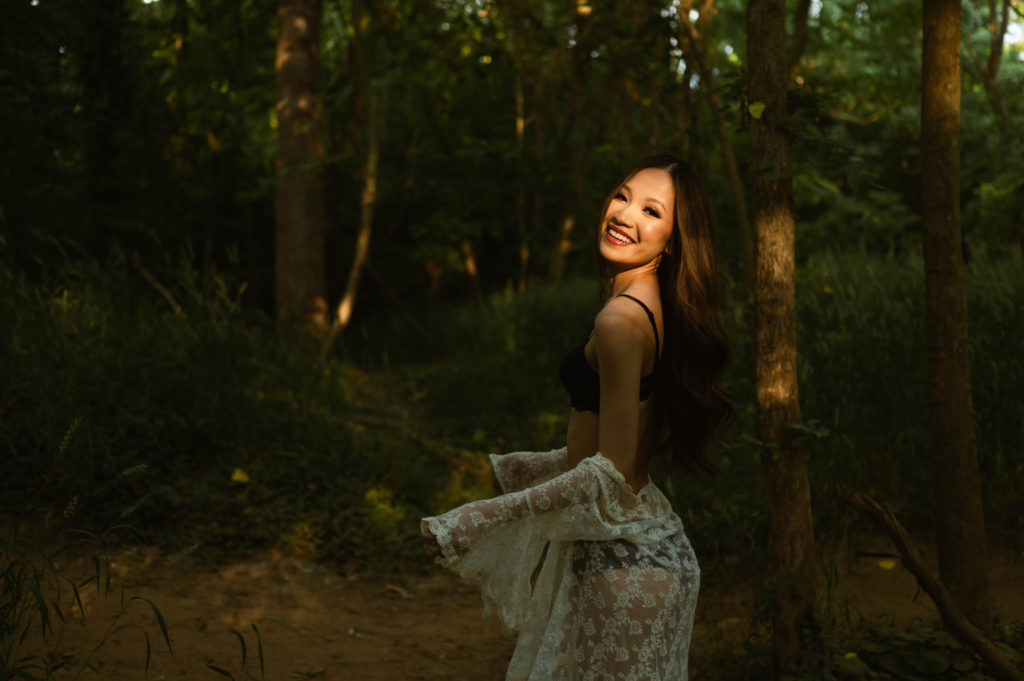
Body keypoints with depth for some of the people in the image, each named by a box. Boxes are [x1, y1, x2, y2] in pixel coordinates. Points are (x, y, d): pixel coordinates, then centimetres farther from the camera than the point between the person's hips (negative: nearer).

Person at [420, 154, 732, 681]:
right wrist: (516, 468, 27)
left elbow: (612, 474, -22)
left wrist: (480, 521, -22)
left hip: (620, 559, -10)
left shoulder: (620, 320, -21)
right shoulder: (656, 309, 8)